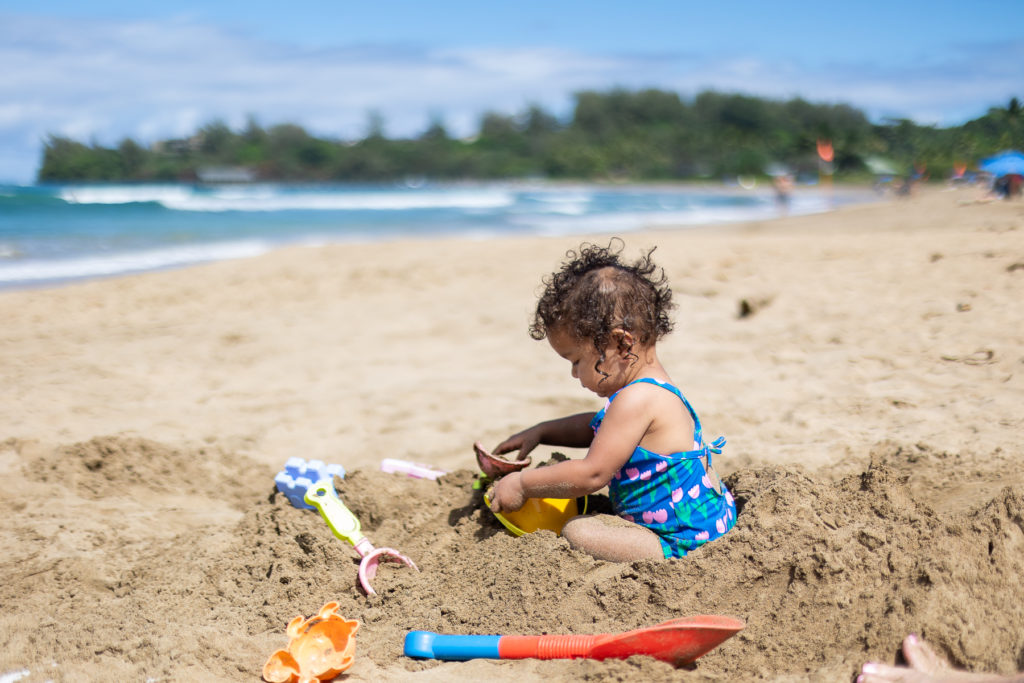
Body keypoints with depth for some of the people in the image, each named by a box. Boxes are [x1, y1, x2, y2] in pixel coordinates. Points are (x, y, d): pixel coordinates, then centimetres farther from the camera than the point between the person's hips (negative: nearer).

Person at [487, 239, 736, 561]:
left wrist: (523, 484, -13)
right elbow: (599, 427, 31)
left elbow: (592, 474, -24)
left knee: (576, 532, -22)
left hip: (681, 543, -11)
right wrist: (539, 432, 24)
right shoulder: (654, 388, 11)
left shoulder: (637, 399, -24)